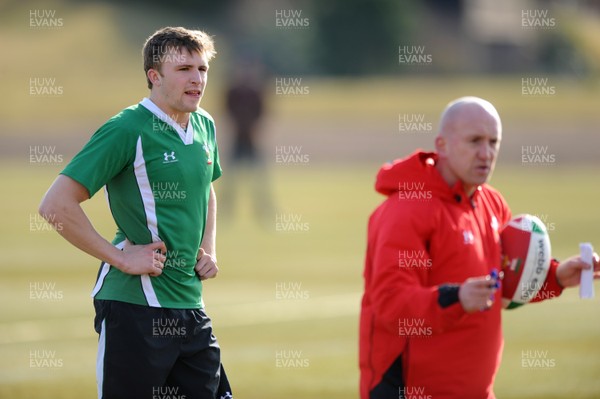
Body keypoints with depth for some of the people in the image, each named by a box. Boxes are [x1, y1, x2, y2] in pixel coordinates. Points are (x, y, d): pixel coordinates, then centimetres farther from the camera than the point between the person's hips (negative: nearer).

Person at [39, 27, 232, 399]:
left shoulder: (205, 126, 11)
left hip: (190, 304, 7)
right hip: (136, 308, -7)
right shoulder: (127, 130, -12)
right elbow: (56, 205, -17)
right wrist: (121, 257, -16)